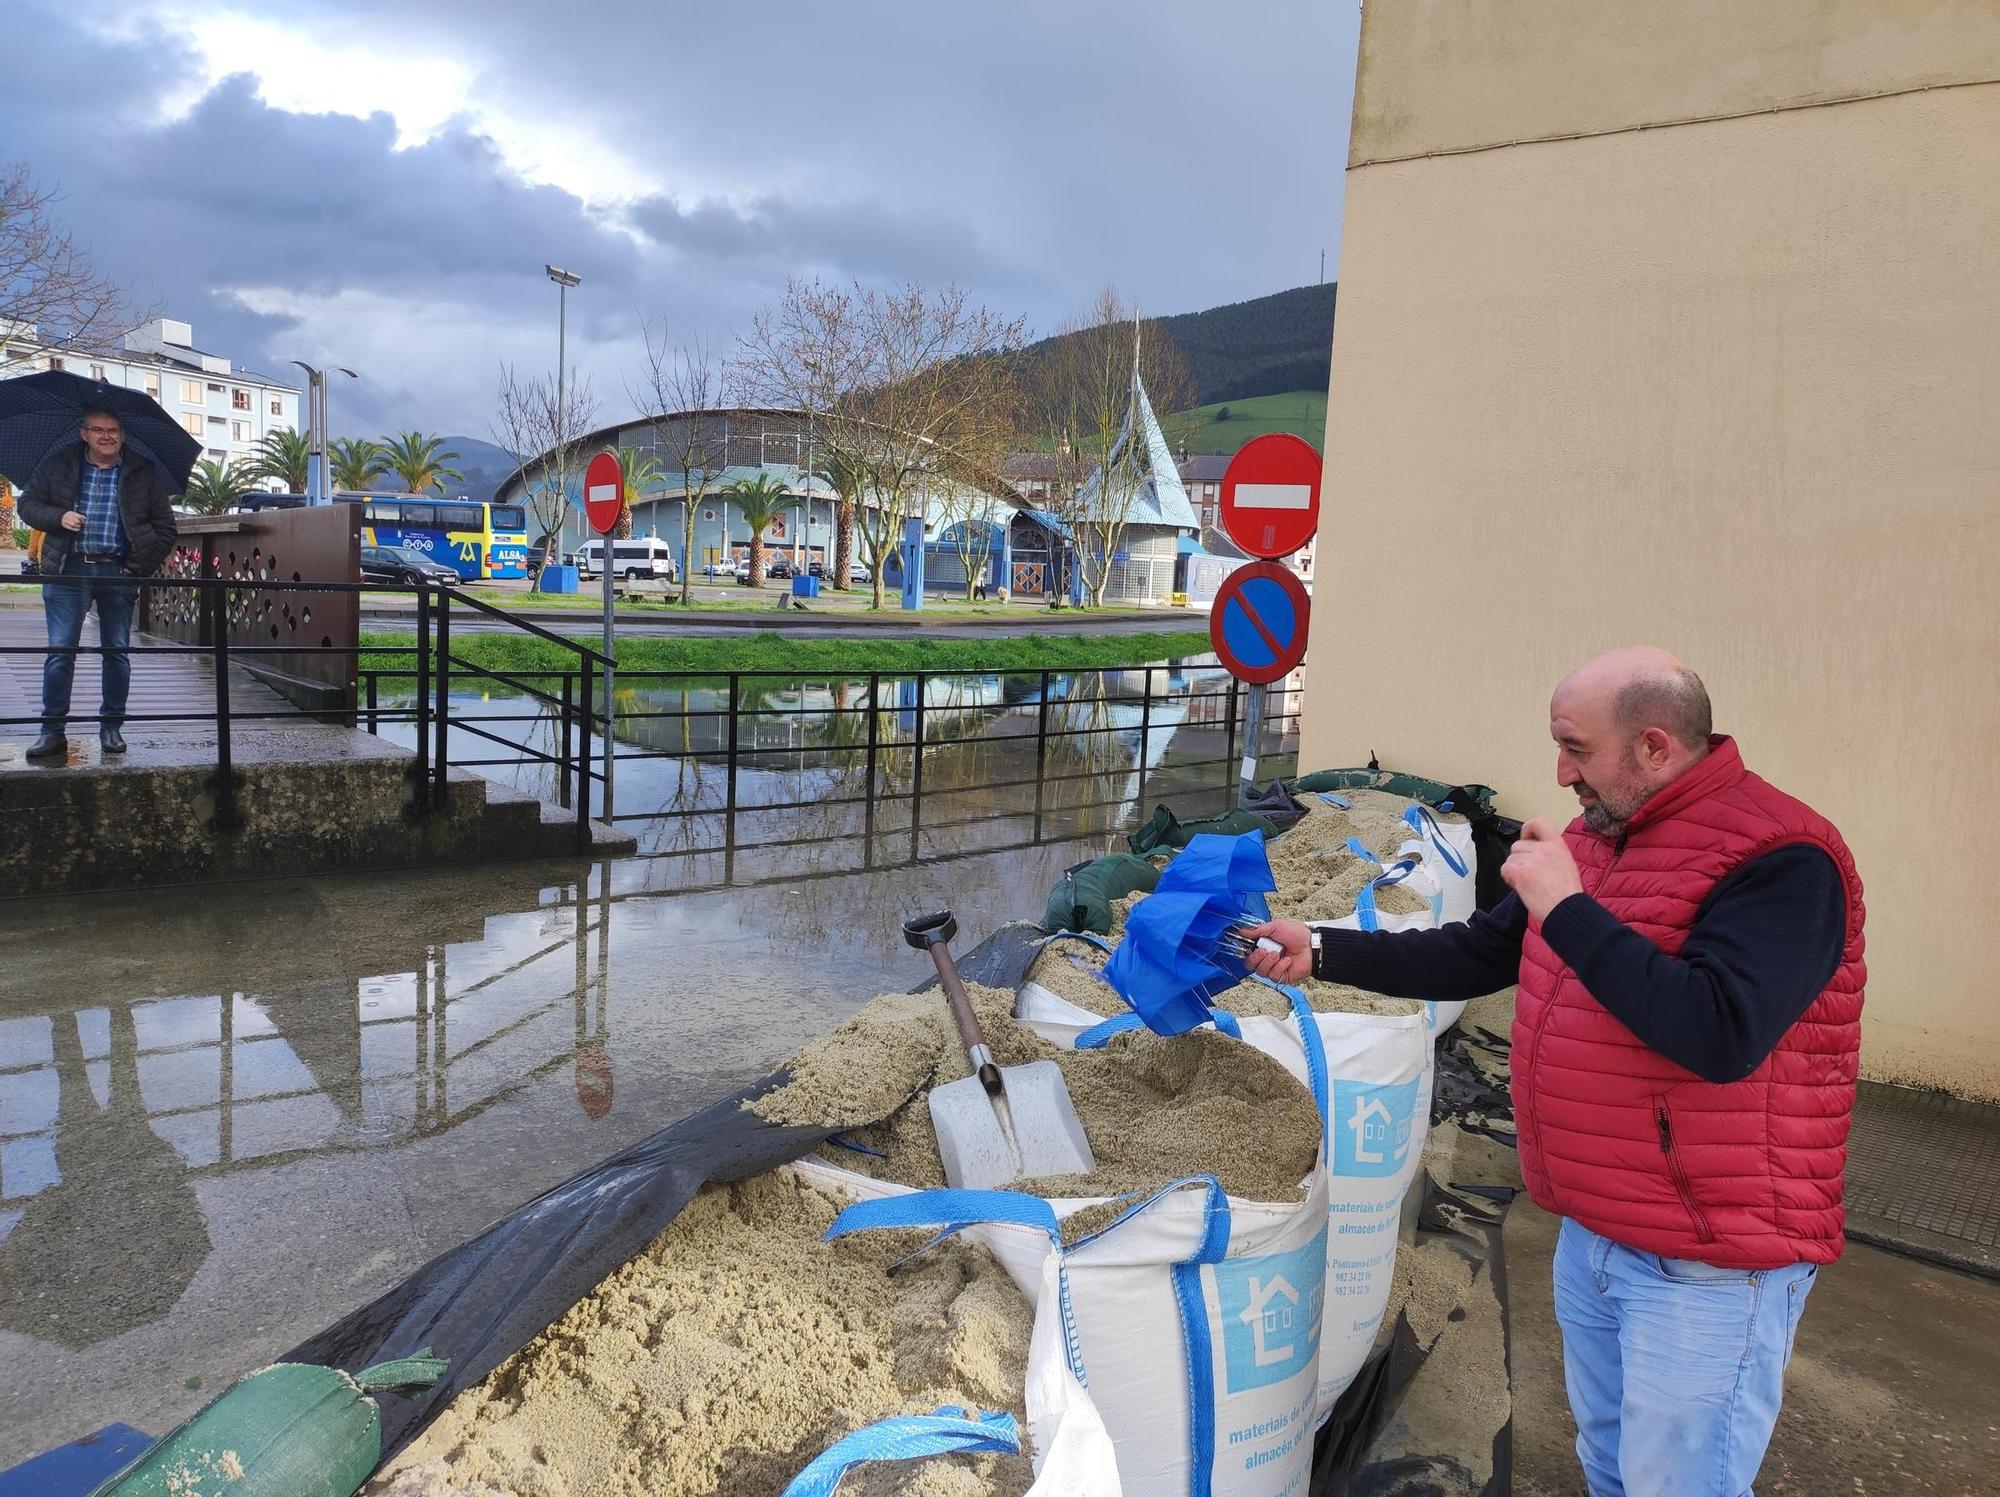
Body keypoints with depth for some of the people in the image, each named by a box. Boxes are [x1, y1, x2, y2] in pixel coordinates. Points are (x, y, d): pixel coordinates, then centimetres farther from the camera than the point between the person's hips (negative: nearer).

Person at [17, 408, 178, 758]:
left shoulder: (142, 474, 6)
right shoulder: (59, 465, 7)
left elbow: (165, 526, 8)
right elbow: (27, 503, 12)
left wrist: (142, 568, -1)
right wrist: (57, 517, -9)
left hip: (118, 573, 0)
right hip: (68, 571, 0)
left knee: (116, 652, 5)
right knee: (60, 651, -3)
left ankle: (112, 726, 16)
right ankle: (52, 731, 2)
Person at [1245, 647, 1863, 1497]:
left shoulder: (1779, 860, -20)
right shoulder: (1597, 838, 7)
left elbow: (1720, 1035, -33)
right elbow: (1474, 957, 11)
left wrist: (1566, 909, -28)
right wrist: (1320, 953, 5)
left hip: (1706, 1266, -8)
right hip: (1590, 1236, 8)